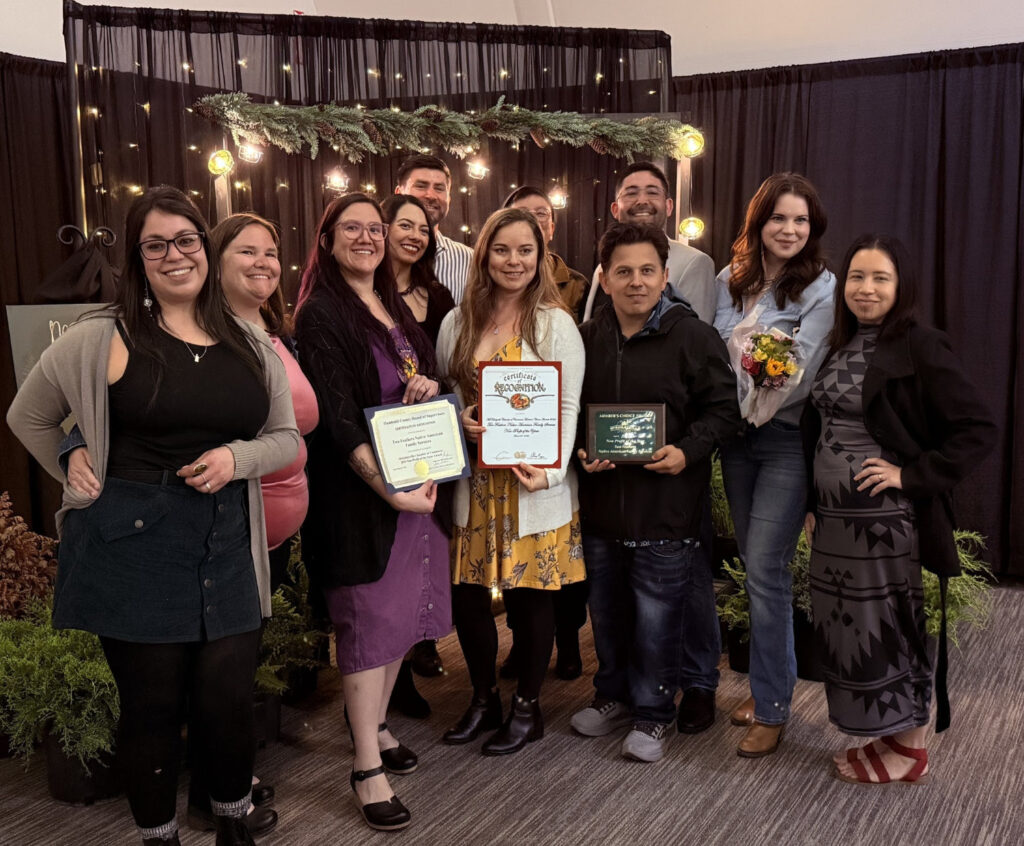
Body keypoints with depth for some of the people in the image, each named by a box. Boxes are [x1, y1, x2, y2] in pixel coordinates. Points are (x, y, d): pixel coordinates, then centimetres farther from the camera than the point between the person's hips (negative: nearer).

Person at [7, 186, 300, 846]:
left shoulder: (250, 344, 7)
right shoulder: (102, 338, -3)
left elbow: (287, 437, 11)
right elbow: (29, 418, 9)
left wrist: (236, 457, -8)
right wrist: (86, 483, 3)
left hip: (227, 544, 3)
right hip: (133, 544, -2)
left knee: (230, 698, 7)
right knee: (152, 704, 8)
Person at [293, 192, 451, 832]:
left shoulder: (395, 307, 14)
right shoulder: (321, 313, -9)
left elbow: (427, 378, 19)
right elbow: (337, 415, -17)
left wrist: (430, 386, -6)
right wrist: (388, 488, -24)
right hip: (361, 490, -7)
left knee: (403, 611, 15)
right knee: (369, 618, -1)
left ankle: (375, 725, 34)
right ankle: (367, 768, 12)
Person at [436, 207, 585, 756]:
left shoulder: (556, 324, -3)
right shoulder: (458, 323, 8)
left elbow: (569, 407, -6)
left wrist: (552, 470, -19)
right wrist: (457, 422, -9)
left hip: (533, 485, -3)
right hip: (473, 482, 4)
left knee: (531, 596, 6)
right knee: (467, 593, 6)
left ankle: (528, 708, 26)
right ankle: (483, 699, 29)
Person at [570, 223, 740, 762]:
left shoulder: (693, 337, -7)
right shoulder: (586, 339, 5)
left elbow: (723, 408, -5)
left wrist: (687, 451, -19)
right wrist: (581, 452, -4)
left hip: (667, 507, -4)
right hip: (600, 505, 5)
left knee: (657, 618, 4)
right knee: (606, 612, 19)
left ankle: (653, 713, 24)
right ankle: (614, 695, 40)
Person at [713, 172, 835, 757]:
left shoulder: (821, 288, -9)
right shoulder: (730, 280, 7)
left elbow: (798, 377, -15)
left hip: (788, 440, -5)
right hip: (736, 439, 5)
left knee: (765, 570, -7)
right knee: (757, 568, 14)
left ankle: (772, 709, 6)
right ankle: (772, 682, 29)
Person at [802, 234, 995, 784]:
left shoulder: (919, 347, -11)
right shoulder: (841, 347, 11)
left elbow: (978, 430, -14)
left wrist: (912, 474, -18)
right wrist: (814, 505, 13)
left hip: (886, 522, -7)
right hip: (835, 520, 7)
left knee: (888, 629, 4)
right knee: (847, 629, 12)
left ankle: (910, 748, 22)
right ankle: (886, 735, 29)